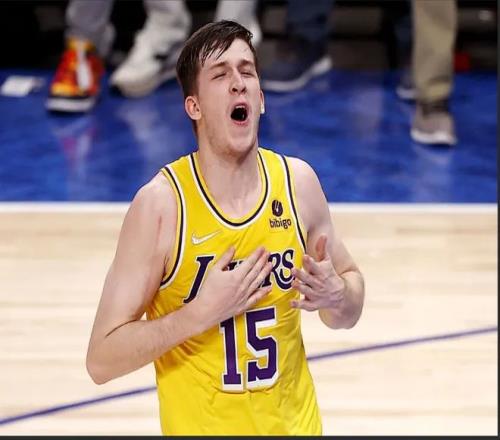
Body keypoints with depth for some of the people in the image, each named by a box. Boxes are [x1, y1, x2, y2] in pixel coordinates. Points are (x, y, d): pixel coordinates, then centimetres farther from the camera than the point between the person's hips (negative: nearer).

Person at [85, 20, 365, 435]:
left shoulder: (298, 182, -7)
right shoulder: (161, 202, -18)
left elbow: (350, 287, 7)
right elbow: (102, 360, -18)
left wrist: (335, 296, -14)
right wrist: (202, 311, -27)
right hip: (201, 426, -3)